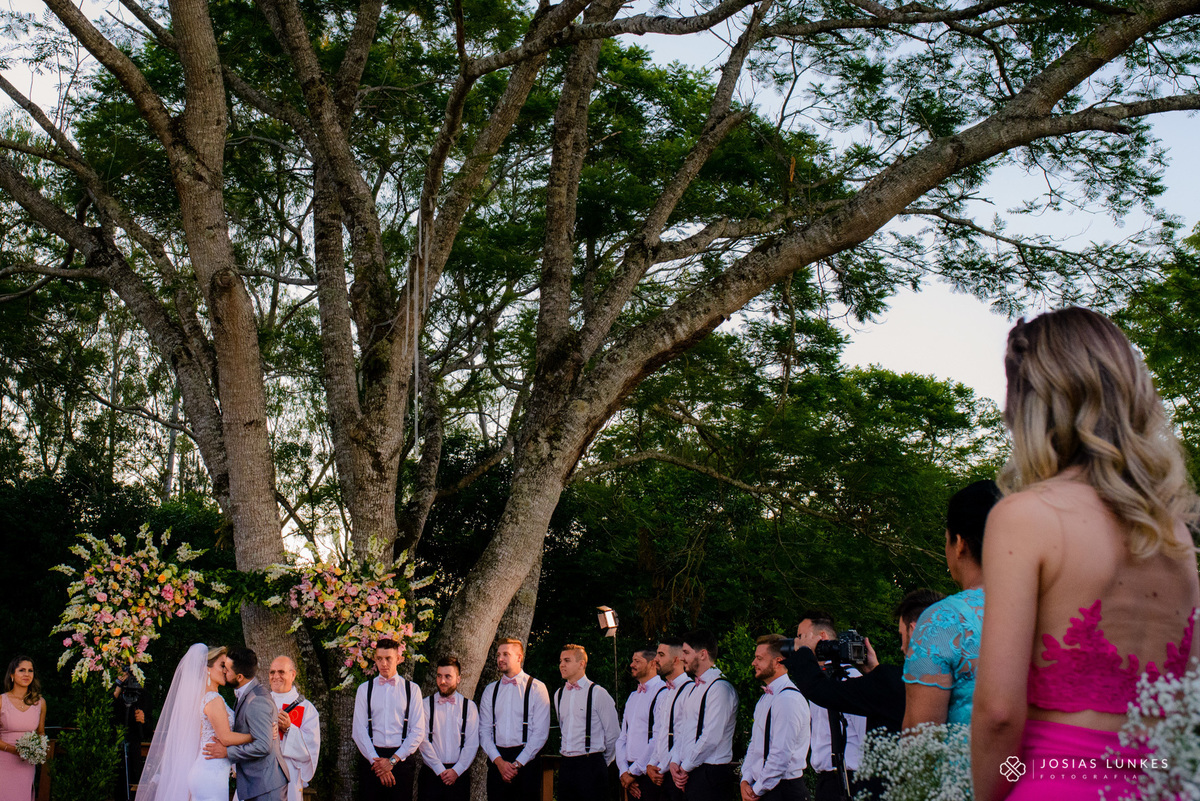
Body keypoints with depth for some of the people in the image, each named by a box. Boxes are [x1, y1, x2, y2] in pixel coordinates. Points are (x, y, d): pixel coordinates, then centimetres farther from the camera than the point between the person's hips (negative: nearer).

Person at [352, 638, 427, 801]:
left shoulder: (412, 689, 6)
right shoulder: (364, 689, 9)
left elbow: (418, 731, 1)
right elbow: (359, 730, 3)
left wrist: (393, 760, -8)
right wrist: (376, 761, -9)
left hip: (402, 759, -1)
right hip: (372, 759, 1)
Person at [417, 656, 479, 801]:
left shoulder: (469, 706, 6)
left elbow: (472, 743, 1)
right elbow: (424, 740, -3)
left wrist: (456, 771, -9)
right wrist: (440, 770, -10)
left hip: (459, 773, 0)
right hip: (431, 772, 0)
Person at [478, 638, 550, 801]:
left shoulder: (536, 688, 1)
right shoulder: (490, 690, 12)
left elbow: (541, 733, -5)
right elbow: (484, 731, 8)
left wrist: (517, 763, -10)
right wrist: (499, 761, -6)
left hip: (526, 761, -3)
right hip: (497, 761, 3)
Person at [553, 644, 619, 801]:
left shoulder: (598, 693, -7)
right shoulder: (559, 695, 12)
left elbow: (613, 734, -2)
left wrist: (603, 763, 6)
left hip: (591, 765, -5)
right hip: (565, 766, 6)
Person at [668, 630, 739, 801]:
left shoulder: (720, 687, -13)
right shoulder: (696, 688, 18)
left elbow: (711, 737, -18)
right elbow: (682, 729, 18)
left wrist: (685, 767, -11)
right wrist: (675, 762, 3)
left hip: (710, 773, -9)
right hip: (689, 773, 9)